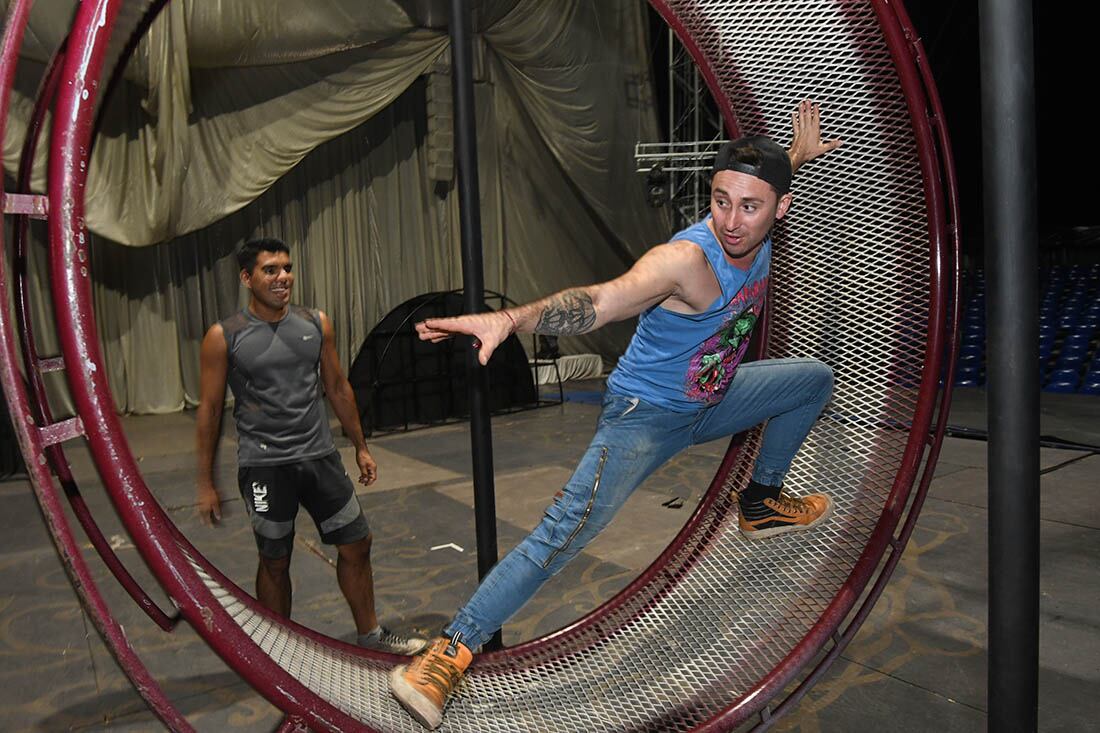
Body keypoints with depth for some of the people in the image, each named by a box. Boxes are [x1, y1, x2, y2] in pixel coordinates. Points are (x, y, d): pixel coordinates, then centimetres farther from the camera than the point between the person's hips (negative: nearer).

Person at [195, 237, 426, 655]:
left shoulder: (316, 323, 3)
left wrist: (360, 447, 14)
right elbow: (209, 409, -3)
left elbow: (337, 388, 12)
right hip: (264, 466, -3)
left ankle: (370, 635, 28)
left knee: (356, 543, 9)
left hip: (320, 456, 4)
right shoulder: (224, 337, -7)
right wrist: (206, 483, -2)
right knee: (275, 562, 9)